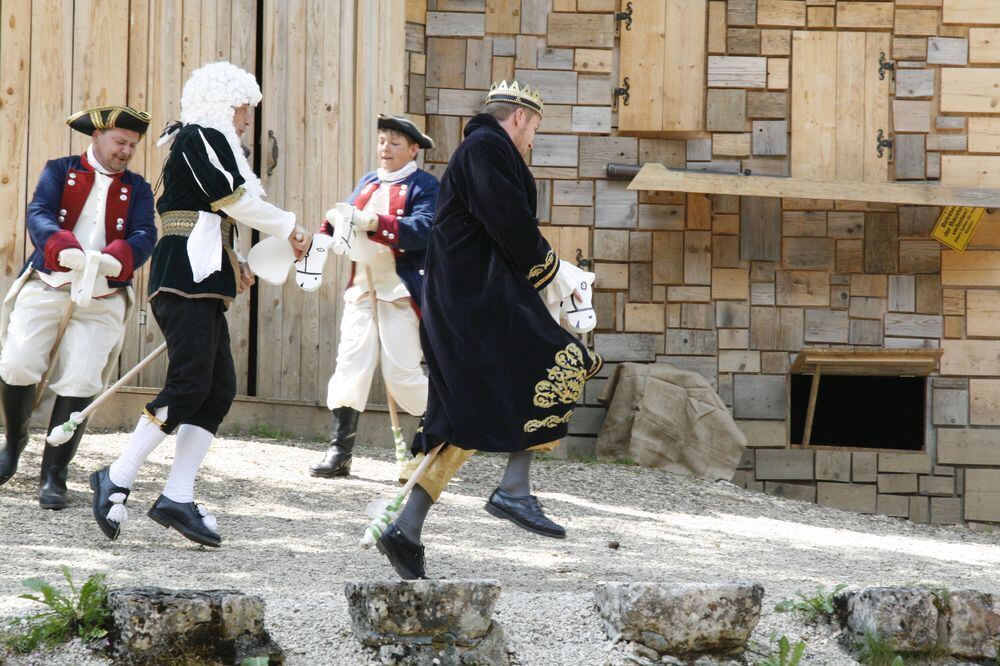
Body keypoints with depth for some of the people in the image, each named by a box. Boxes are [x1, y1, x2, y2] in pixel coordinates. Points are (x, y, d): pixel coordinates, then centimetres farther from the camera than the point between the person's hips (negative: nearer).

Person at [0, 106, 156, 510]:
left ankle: (54, 474, -1)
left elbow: (144, 237, -4)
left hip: (102, 300, 1)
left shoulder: (137, 189, 12)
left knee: (79, 383, -11)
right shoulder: (60, 172, 8)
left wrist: (115, 259, -28)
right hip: (45, 289, -1)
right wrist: (65, 250, -31)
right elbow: (38, 216, -9)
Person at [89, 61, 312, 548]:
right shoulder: (199, 137, -6)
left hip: (201, 281, 10)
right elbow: (236, 199, -13)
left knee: (220, 389, 3)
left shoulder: (208, 143, 23)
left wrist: (233, 266, 15)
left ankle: (177, 496, 0)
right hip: (185, 279, -10)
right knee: (189, 384, -15)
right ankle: (117, 479, -9)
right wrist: (290, 228, -2)